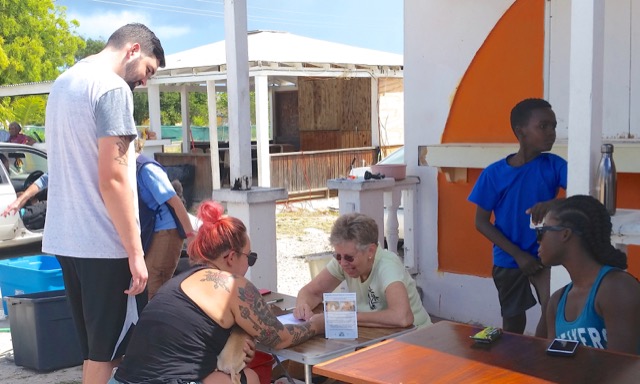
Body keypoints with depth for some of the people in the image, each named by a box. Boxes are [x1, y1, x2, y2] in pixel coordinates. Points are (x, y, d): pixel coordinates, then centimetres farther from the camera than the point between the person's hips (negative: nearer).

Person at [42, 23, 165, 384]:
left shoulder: (65, 82, 15)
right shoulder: (113, 88, -14)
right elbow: (112, 179, -20)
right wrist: (135, 251, -16)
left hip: (66, 237, 9)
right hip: (102, 244, -9)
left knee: (94, 346, 16)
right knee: (107, 351, 1)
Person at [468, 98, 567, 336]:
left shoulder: (553, 165, -10)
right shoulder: (494, 173, -13)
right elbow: (481, 222, -8)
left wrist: (553, 204, -43)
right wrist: (518, 255, -14)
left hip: (546, 254, 0)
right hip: (508, 260, 0)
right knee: (513, 319, 15)